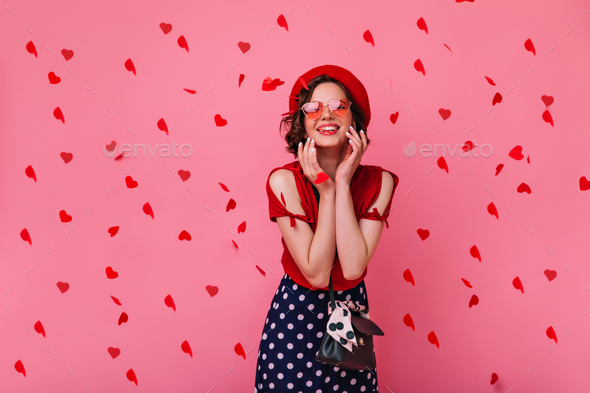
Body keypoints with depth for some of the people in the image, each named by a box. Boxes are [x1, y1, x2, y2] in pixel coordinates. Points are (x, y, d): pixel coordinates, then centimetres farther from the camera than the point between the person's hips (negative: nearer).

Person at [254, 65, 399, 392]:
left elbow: (353, 267, -22)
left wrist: (343, 184, -23)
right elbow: (316, 273, -21)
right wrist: (326, 191, -23)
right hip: (294, 314, -2)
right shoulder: (284, 181, -17)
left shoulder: (378, 181, -11)